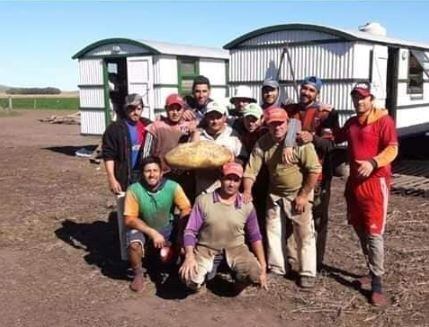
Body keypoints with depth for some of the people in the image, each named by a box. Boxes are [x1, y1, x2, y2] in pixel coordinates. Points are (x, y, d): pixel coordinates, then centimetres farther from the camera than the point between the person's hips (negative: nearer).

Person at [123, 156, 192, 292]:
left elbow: (187, 210, -17)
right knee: (134, 244, -31)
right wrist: (152, 233, -30)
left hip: (167, 229, 1)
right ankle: (138, 274, -3)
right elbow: (129, 220, -20)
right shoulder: (134, 190, -21)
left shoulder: (172, 187, -19)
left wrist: (177, 240, -27)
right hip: (143, 229, -1)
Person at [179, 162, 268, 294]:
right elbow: (190, 231, -7)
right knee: (189, 277, -28)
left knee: (255, 274, -26)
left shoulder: (247, 206, -2)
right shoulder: (203, 200, -8)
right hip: (206, 248, -1)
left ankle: (239, 281, 12)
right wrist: (189, 256, -24)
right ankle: (200, 279, 12)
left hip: (235, 248, 1)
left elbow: (255, 237, 5)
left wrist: (263, 267, 0)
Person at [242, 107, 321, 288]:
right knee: (273, 231, 13)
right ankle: (276, 269, 28)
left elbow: (314, 170, -19)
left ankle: (308, 273, 14)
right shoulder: (262, 143, -8)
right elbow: (251, 169, -7)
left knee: (305, 234, 2)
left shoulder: (300, 141, -21)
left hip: (298, 194, -4)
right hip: (275, 194, 5)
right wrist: (247, 191, -20)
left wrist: (304, 195, -17)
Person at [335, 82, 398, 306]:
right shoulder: (351, 123, 14)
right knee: (360, 230, 12)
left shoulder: (383, 120, -7)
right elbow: (335, 138, 28)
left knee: (374, 232, -8)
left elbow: (392, 149, -16)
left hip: (375, 182, -7)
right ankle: (372, 272, 26)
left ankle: (377, 284, -3)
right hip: (354, 181, 7)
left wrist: (373, 163, -31)